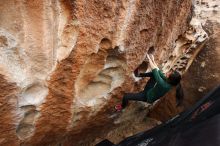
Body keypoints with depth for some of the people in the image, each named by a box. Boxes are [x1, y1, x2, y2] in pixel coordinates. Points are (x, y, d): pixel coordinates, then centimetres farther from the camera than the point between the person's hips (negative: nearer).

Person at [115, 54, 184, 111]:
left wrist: (149, 59, -27)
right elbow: (158, 71, -6)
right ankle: (139, 74, 21)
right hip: (150, 90, 7)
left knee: (126, 96, -12)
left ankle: (122, 106, 22)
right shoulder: (168, 81, -16)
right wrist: (153, 60, -7)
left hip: (147, 97, -7)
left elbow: (154, 70, -36)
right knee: (153, 74, 5)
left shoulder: (164, 85, -39)